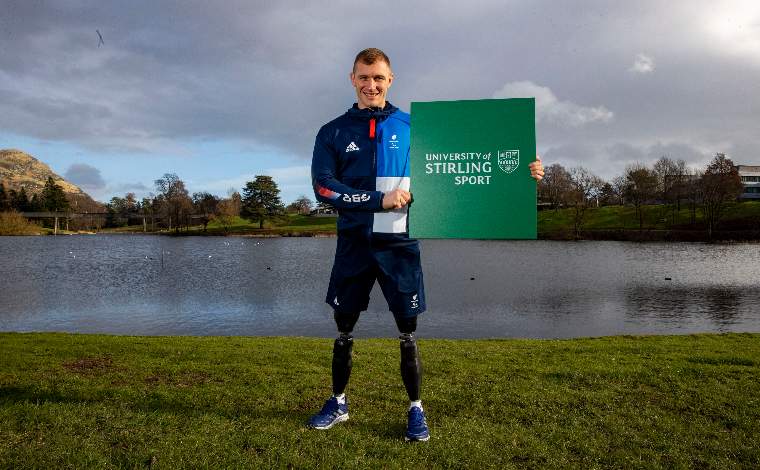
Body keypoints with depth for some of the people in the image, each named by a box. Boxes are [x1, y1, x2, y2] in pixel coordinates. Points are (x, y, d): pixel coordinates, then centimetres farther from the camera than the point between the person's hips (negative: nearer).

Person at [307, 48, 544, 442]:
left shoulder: (413, 127, 3)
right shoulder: (333, 132, 3)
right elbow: (323, 187, -9)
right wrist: (380, 200, -18)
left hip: (399, 245, -1)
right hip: (353, 245, 1)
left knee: (408, 332, 6)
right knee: (343, 329, 12)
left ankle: (415, 409, 24)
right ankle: (338, 403, 31)